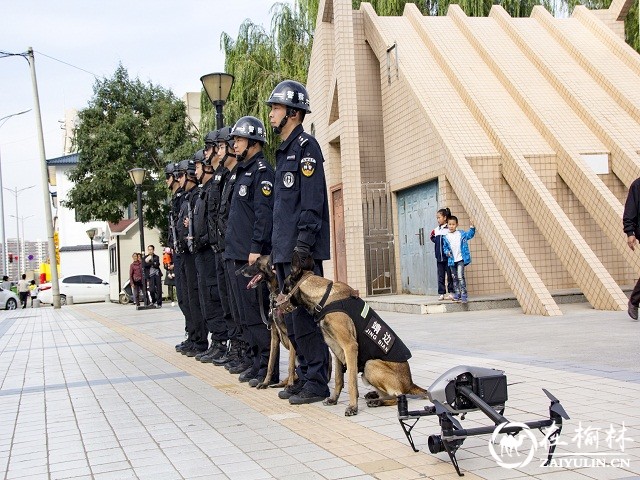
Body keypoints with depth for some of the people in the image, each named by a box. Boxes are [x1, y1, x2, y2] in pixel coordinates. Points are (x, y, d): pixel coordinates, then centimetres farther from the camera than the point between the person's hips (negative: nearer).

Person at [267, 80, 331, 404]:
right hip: (284, 252, 10)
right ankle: (305, 376, 21)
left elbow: (312, 201, -16)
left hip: (303, 252, -10)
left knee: (305, 316, -8)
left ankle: (317, 383, -1)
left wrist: (304, 243, -22)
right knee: (291, 318, 12)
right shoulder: (283, 152, 21)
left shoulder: (306, 147, -7)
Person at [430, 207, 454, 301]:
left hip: (448, 257, -5)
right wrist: (432, 237, 1)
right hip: (439, 257, 5)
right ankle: (441, 293, 11)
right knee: (440, 276, 7)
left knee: (450, 275, 3)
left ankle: (451, 292, 11)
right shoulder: (436, 230, 10)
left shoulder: (449, 229, -7)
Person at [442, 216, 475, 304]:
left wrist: (472, 228, -6)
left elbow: (470, 235, 9)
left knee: (460, 277, -13)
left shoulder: (461, 233, 2)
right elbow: (445, 247, 11)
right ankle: (457, 294, 20)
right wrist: (447, 252, -7)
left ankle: (463, 295, -10)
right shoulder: (446, 237, 3)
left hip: (460, 259, -3)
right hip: (452, 260, 3)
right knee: (455, 278, 11)